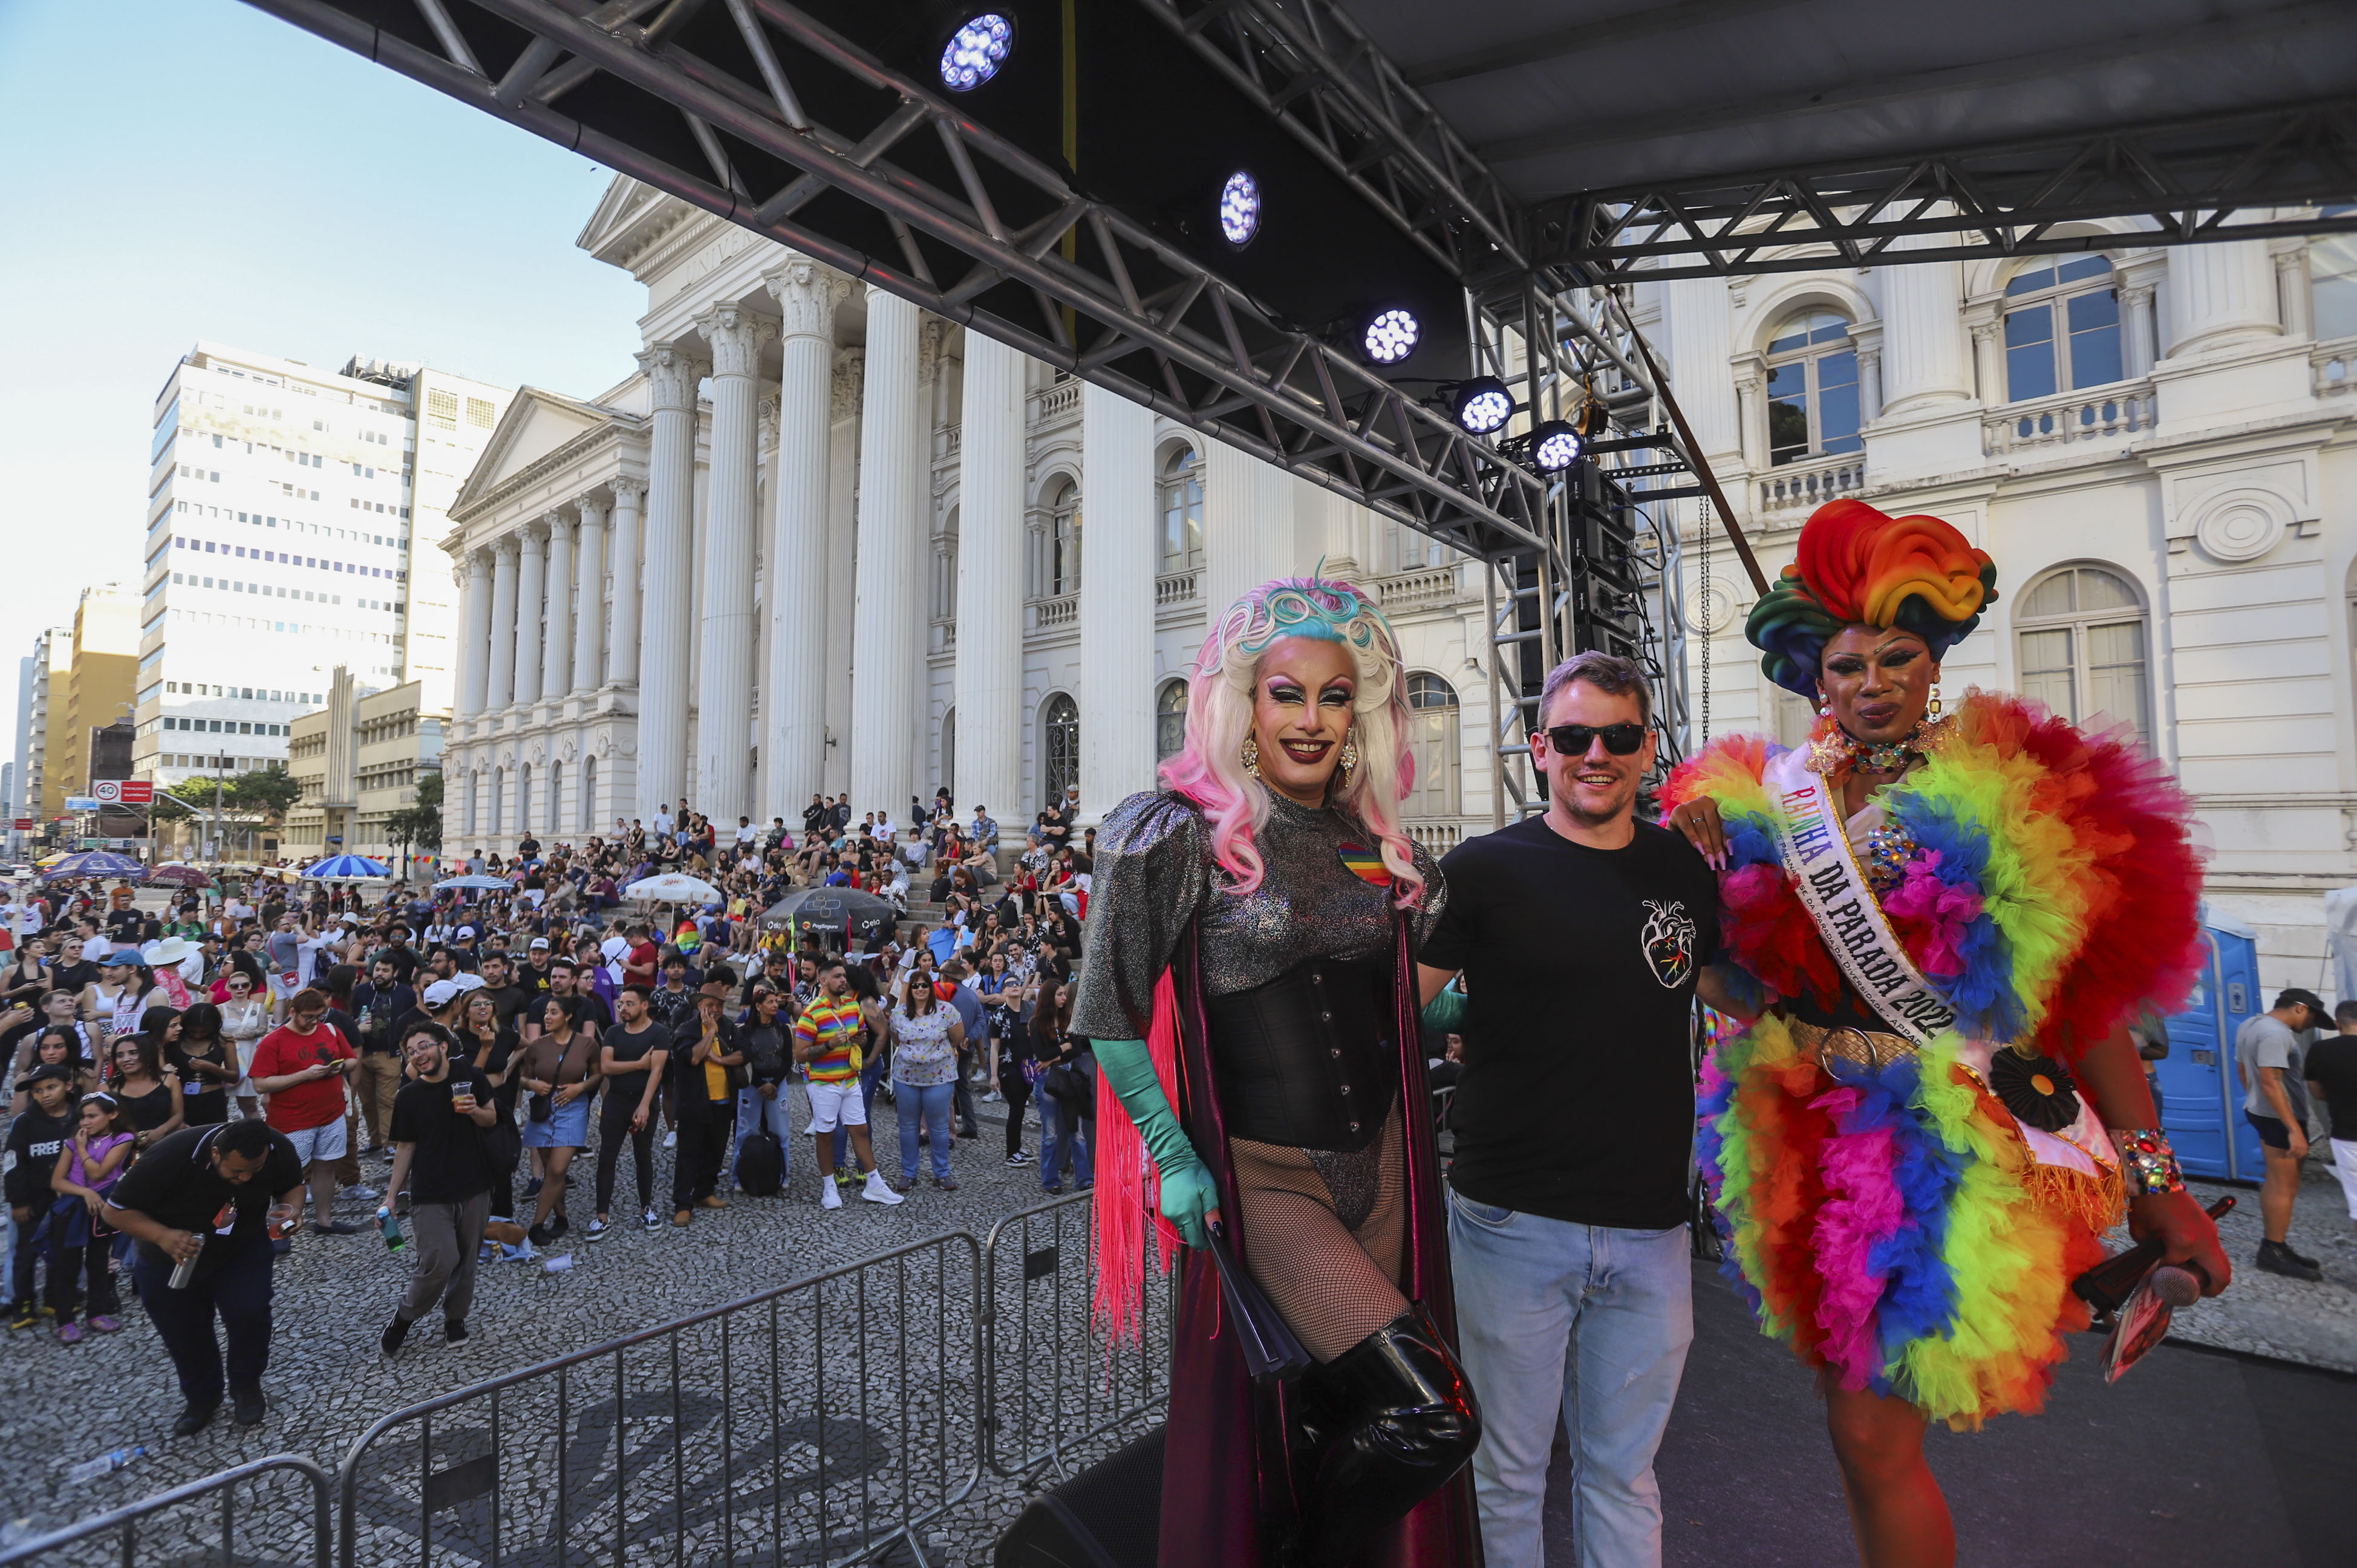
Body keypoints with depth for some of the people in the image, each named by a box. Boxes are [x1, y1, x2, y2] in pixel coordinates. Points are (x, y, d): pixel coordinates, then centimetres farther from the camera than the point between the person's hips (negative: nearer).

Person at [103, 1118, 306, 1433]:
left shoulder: (279, 1149, -28)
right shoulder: (171, 1158, -36)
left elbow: (293, 1185, -7)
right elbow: (116, 1210, -22)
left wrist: (292, 1209, -30)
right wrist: (162, 1236, -39)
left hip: (242, 1251, 0)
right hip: (169, 1262, 0)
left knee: (249, 1312, -18)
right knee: (184, 1335, 11)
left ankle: (246, 1388, 10)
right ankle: (201, 1398, 41)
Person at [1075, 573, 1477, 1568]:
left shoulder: (1373, 840, 4)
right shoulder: (1186, 833, -12)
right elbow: (1111, 1019, -9)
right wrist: (1175, 1159, -10)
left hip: (1381, 1160, 6)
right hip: (1261, 1176, -5)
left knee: (1336, 1416, 16)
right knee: (1435, 1416, -11)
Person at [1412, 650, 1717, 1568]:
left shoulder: (1688, 870, 4)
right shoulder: (1485, 871, -7)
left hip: (1650, 1227, 3)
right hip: (1511, 1220, -3)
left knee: (1623, 1475, 19)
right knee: (1507, 1475, 14)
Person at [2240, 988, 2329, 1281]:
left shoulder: (2250, 1024, 11)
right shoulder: (2276, 1034, -22)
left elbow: (2244, 1070, 20)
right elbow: (2271, 1083, -27)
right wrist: (2294, 1130, -27)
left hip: (2261, 1111, 10)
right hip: (2279, 1116, -10)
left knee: (2275, 1181, 17)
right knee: (2285, 1185, -3)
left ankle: (2271, 1245, 24)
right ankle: (2274, 1253, 3)